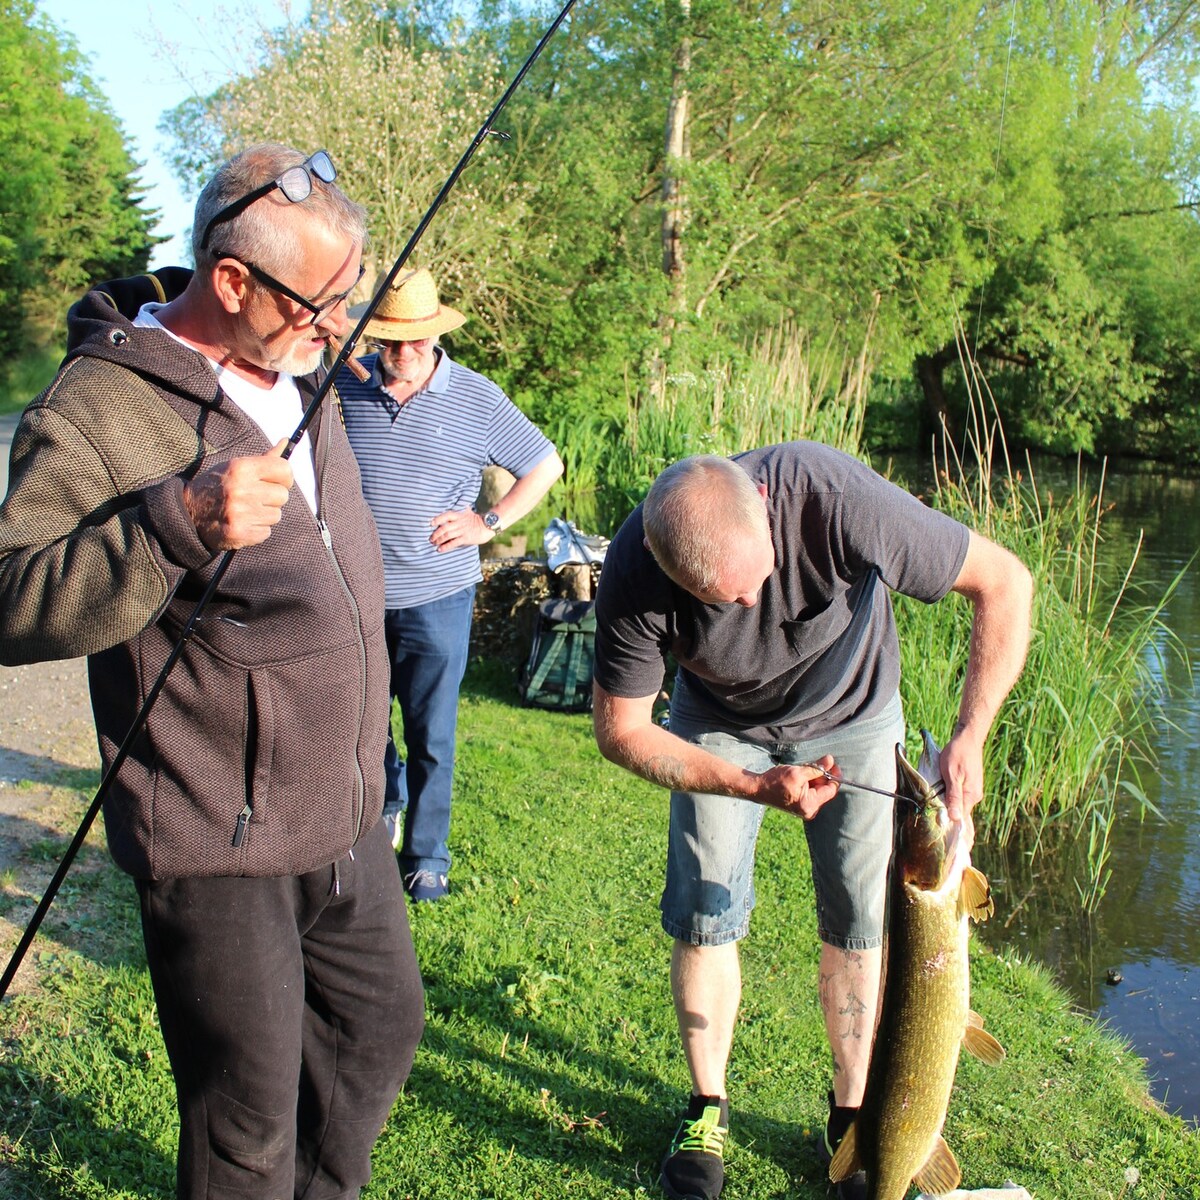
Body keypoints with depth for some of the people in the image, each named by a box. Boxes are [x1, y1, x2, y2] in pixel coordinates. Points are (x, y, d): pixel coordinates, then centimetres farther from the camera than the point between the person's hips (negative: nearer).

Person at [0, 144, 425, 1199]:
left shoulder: (299, 370, 7)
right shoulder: (97, 408, -18)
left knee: (381, 1028, 23)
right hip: (219, 846, -8)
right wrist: (179, 522, -39)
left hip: (347, 820, 8)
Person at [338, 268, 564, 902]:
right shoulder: (345, 387, 0)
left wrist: (489, 523, -3)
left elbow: (545, 465, 6)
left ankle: (426, 857, 20)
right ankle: (386, 802, 45)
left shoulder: (478, 400, -4)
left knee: (430, 738, 4)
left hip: (437, 599, -2)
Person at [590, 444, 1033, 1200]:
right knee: (703, 914, -2)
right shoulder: (635, 572, -34)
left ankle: (852, 1118, 21)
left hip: (853, 713, 0)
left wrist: (970, 735, -35)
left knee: (859, 922, 1)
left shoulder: (835, 499, -40)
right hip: (720, 723, 1)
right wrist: (756, 787, -32)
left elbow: (1005, 581, -27)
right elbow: (621, 730, -21)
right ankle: (707, 1111, 20)